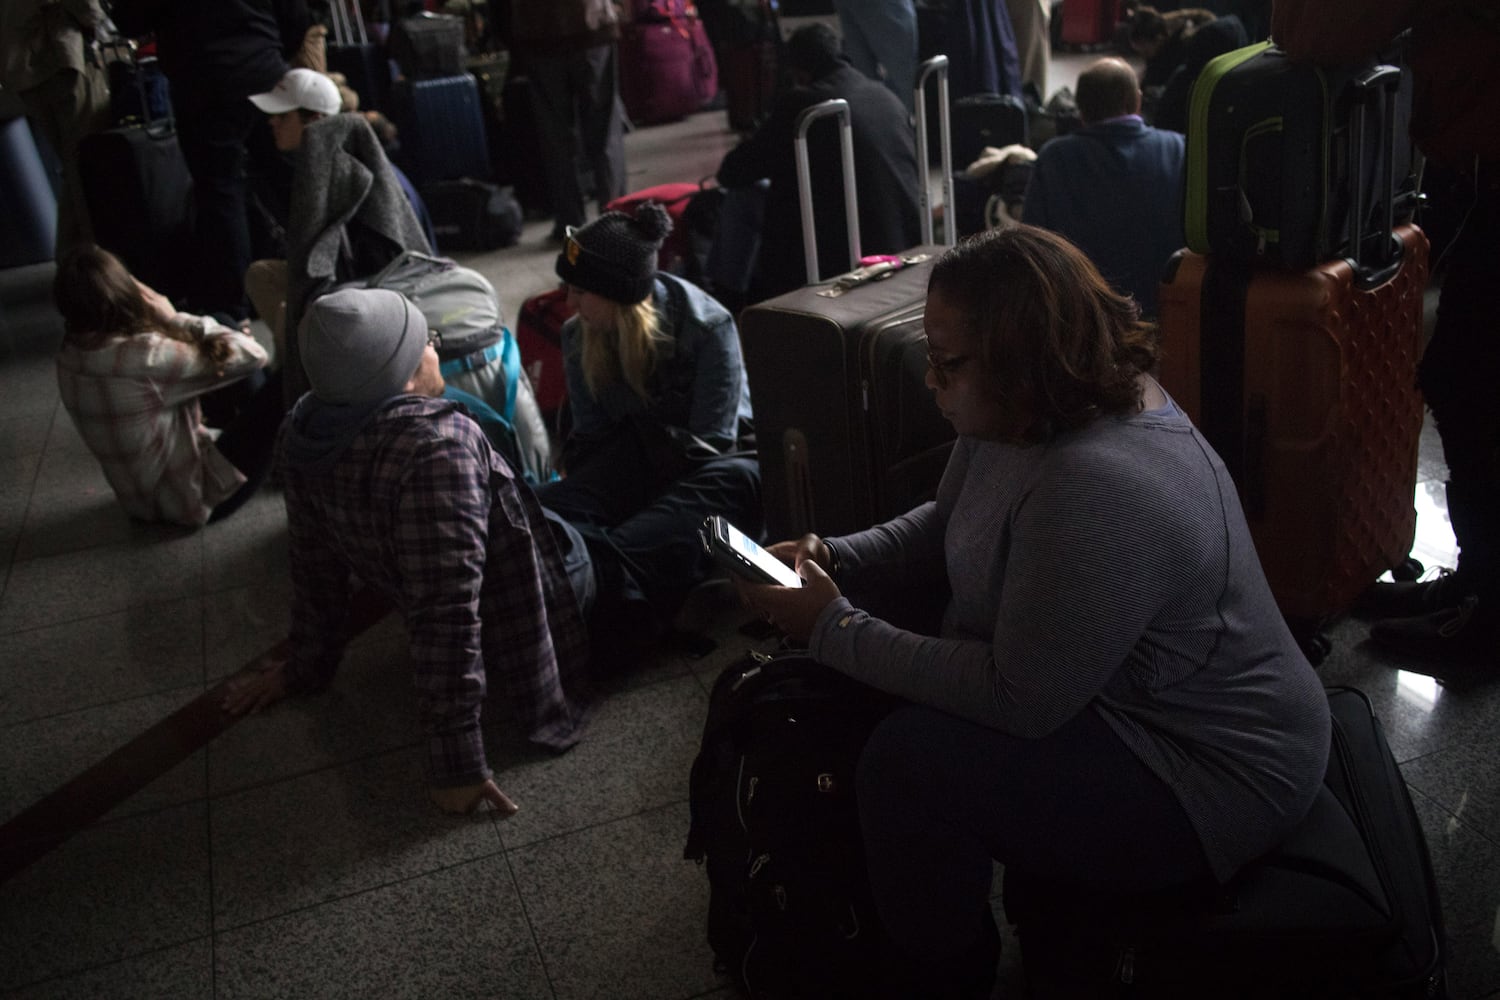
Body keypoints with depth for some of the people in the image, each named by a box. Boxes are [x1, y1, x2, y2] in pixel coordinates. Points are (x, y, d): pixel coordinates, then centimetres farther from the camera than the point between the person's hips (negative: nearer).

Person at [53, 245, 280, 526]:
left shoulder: (70, 357, -7)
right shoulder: (145, 358, -32)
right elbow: (252, 355, -23)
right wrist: (174, 320, -16)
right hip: (192, 500, -8)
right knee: (275, 390, 2)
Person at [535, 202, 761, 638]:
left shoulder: (708, 327, -15)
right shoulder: (578, 337, 0)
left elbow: (711, 442, -14)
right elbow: (592, 435, 7)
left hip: (715, 459, -4)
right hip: (639, 455, 4)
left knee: (734, 479, -41)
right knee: (548, 504, -25)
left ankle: (604, 566, -62)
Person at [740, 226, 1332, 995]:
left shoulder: (1096, 491, -34)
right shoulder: (1018, 413, -4)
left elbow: (1017, 700, -29)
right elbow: (942, 528, 11)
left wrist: (833, 631, -22)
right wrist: (833, 560, -6)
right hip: (1089, 693, 10)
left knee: (908, 762, -22)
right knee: (856, 706, 7)